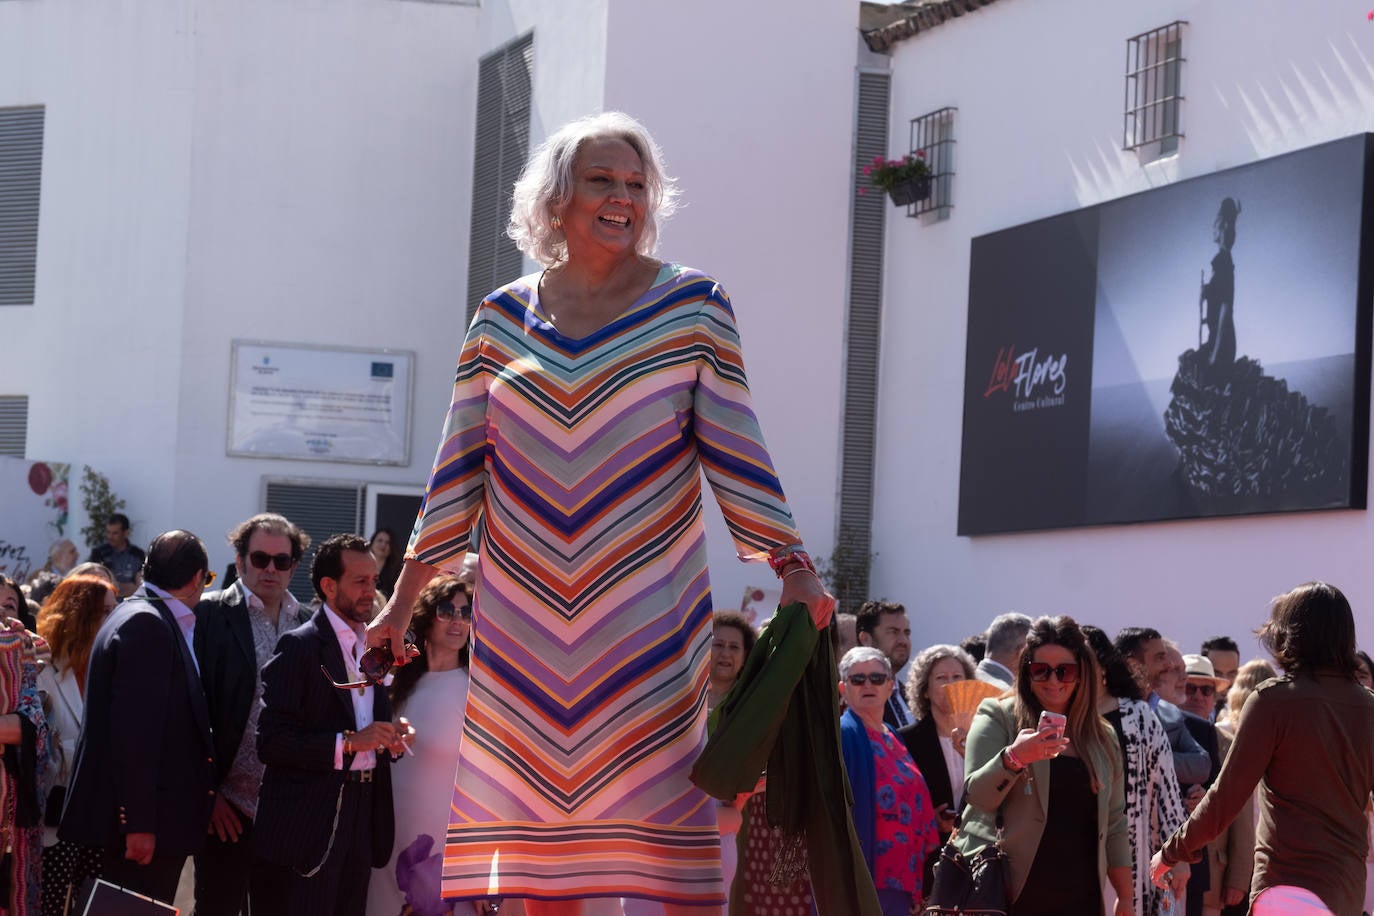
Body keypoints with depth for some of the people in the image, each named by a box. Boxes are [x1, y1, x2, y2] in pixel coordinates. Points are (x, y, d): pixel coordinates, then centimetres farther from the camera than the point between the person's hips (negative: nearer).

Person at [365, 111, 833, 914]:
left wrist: (793, 568, -7)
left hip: (649, 616, -2)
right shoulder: (503, 320, 9)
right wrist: (405, 599, 7)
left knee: (667, 803, -8)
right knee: (540, 805, 3)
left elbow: (733, 448, 1)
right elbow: (460, 468, 10)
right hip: (526, 620, 3)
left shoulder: (692, 307, 3)